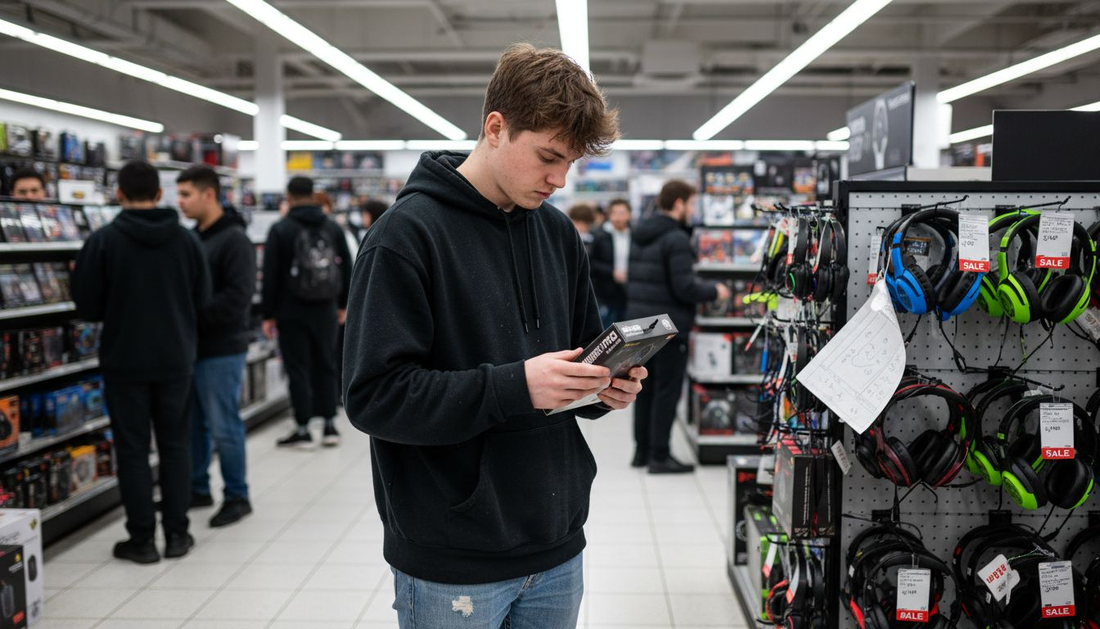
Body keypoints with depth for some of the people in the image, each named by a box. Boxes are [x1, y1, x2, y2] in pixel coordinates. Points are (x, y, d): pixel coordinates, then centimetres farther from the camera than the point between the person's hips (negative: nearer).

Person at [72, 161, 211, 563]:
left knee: (133, 449, 6)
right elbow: (203, 300, 3)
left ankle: (141, 539, 11)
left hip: (124, 361, -2)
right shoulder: (187, 239, -2)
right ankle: (176, 533, 16)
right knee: (175, 444, 12)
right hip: (176, 359, 2)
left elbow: (87, 307, -6)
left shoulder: (103, 241, -9)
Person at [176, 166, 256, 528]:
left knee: (224, 427, 0)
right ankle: (198, 489, 28)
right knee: (193, 423, 15)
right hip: (192, 347, 8)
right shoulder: (194, 238, 13)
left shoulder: (234, 240, -13)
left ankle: (237, 497, 12)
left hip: (221, 350, -8)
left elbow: (237, 298, -22)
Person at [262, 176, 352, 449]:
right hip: (325, 310, 3)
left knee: (298, 369, 3)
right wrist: (343, 304, 16)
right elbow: (346, 268, 8)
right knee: (326, 365, 12)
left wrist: (268, 314, -2)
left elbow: (270, 275, -7)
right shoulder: (333, 228, 5)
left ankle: (303, 430, 5)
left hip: (292, 311, -3)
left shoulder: (280, 230, -6)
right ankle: (330, 425, 13)